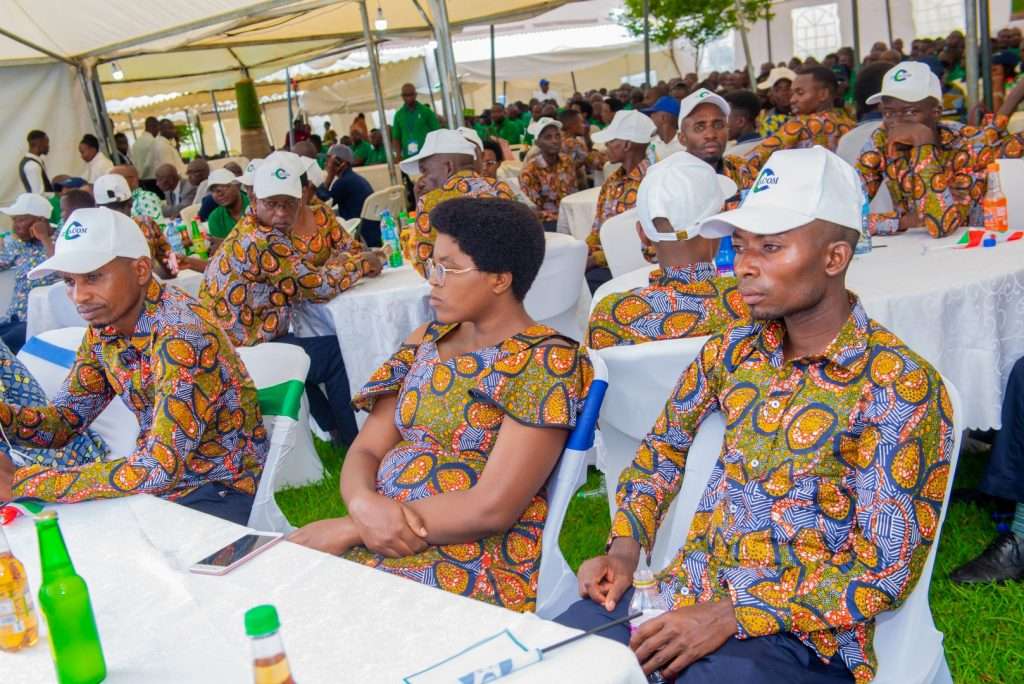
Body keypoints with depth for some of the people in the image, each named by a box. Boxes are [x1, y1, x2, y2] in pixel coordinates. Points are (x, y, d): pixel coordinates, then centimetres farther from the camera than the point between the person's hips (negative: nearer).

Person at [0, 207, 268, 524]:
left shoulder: (182, 333, -28)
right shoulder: (102, 328, -2)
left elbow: (160, 468, -33)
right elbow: (64, 420, 5)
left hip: (220, 488, -7)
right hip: (156, 479, 7)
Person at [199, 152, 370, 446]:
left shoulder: (251, 229, 10)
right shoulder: (264, 242, -22)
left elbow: (304, 278, 12)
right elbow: (320, 288, -18)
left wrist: (345, 261, -4)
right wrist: (362, 263, -4)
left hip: (229, 344, 10)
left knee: (317, 346, 28)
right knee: (338, 353, 0)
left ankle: (334, 430, 35)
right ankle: (354, 441, 12)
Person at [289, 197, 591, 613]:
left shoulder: (545, 362, -10)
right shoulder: (426, 341, 12)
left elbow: (492, 508, -17)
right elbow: (365, 450, 10)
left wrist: (349, 529, -14)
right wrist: (365, 504, -14)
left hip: (477, 566, -6)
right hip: (378, 541, 6)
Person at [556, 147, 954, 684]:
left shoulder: (898, 389, -14)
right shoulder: (734, 348, 3)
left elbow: (887, 570, -15)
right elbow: (664, 445, 18)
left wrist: (732, 617, -19)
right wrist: (626, 545, 2)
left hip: (800, 629, -5)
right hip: (690, 590, 5)